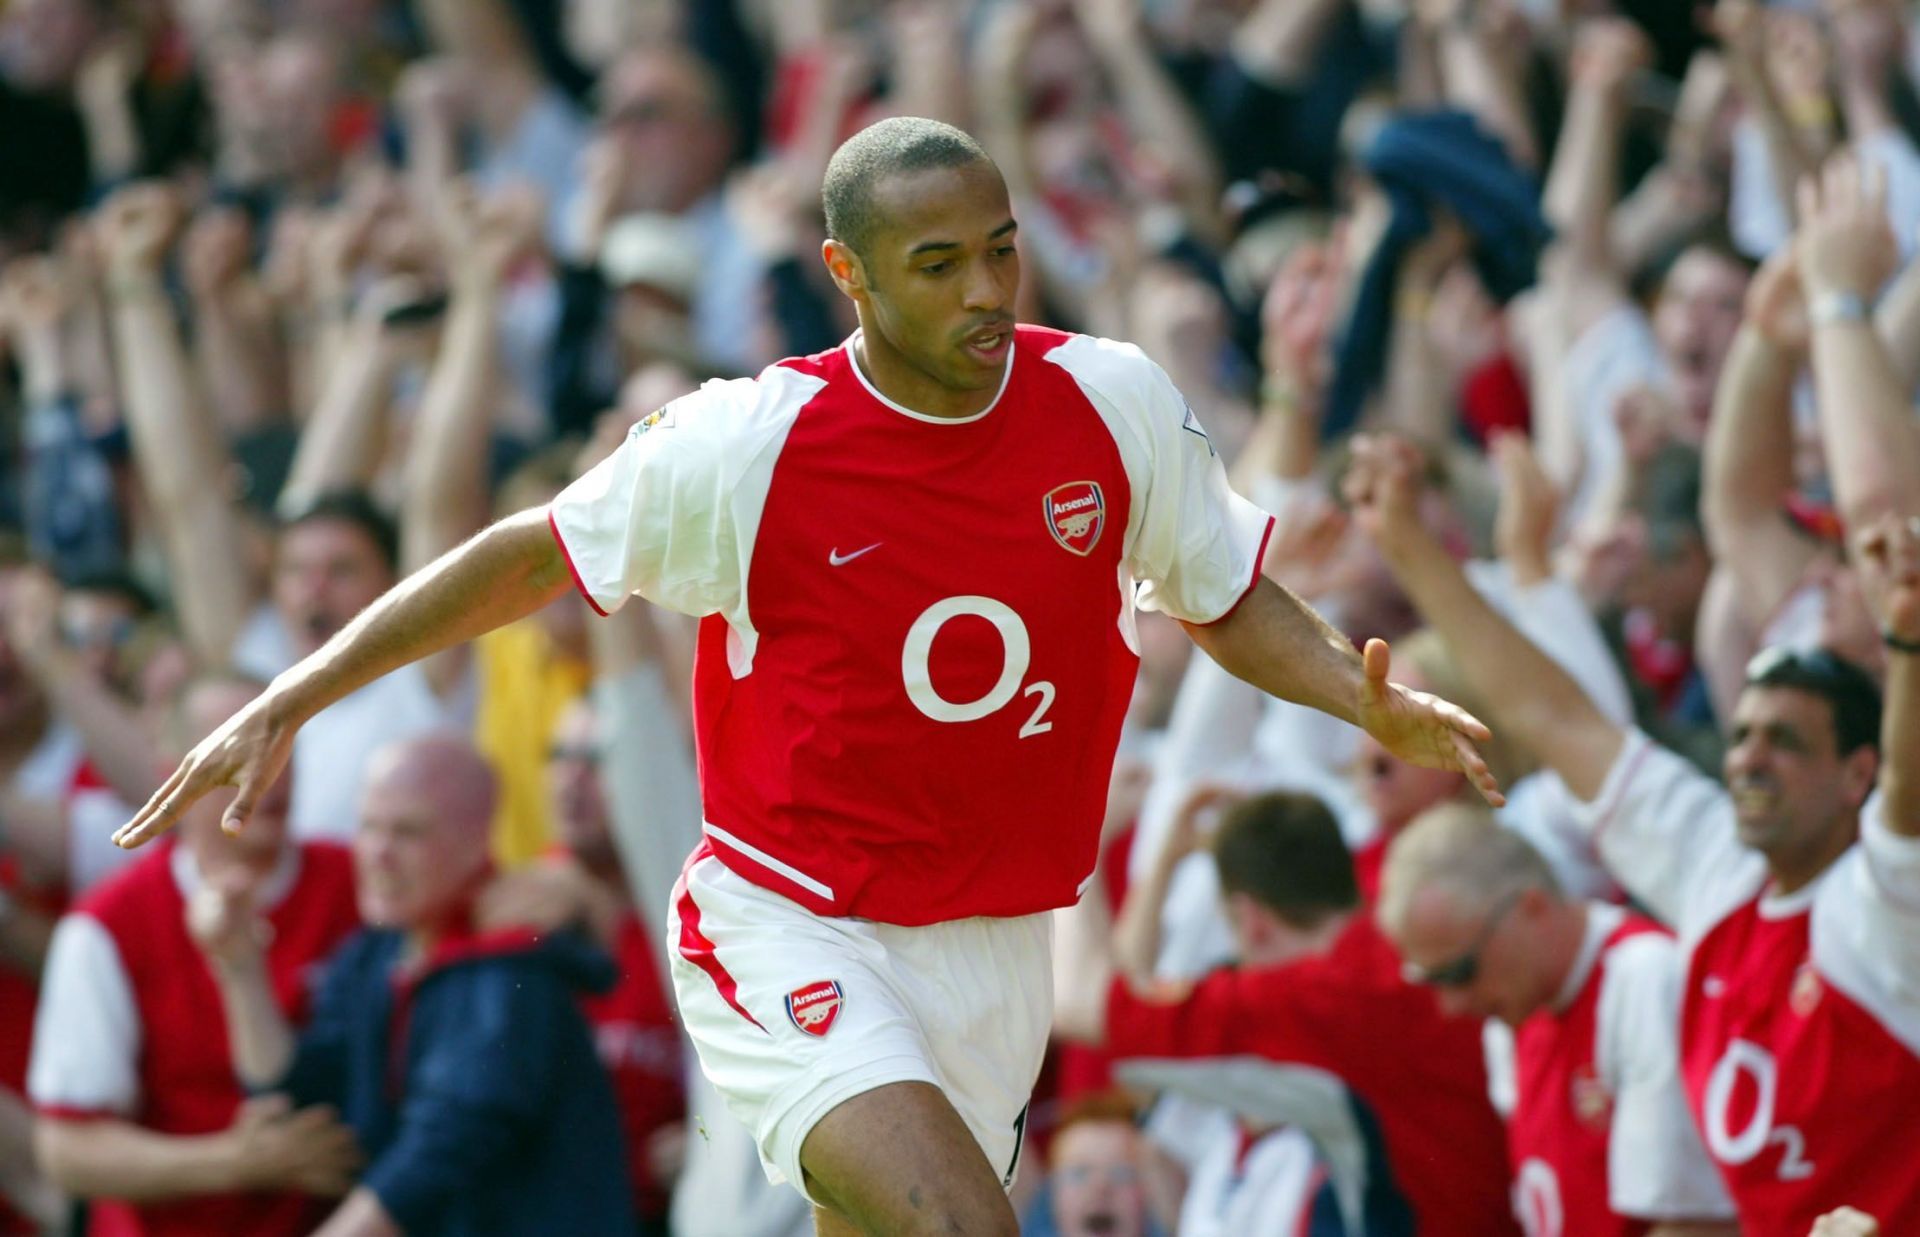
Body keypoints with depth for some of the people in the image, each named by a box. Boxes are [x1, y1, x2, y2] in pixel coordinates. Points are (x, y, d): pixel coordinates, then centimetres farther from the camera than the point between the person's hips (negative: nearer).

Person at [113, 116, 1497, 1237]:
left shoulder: (1118, 406, -4)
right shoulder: (748, 444, -13)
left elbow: (1228, 599, 13)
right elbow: (531, 556, 1)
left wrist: (1370, 702, -6)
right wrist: (287, 705, 0)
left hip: (995, 946, 5)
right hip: (790, 930, -5)